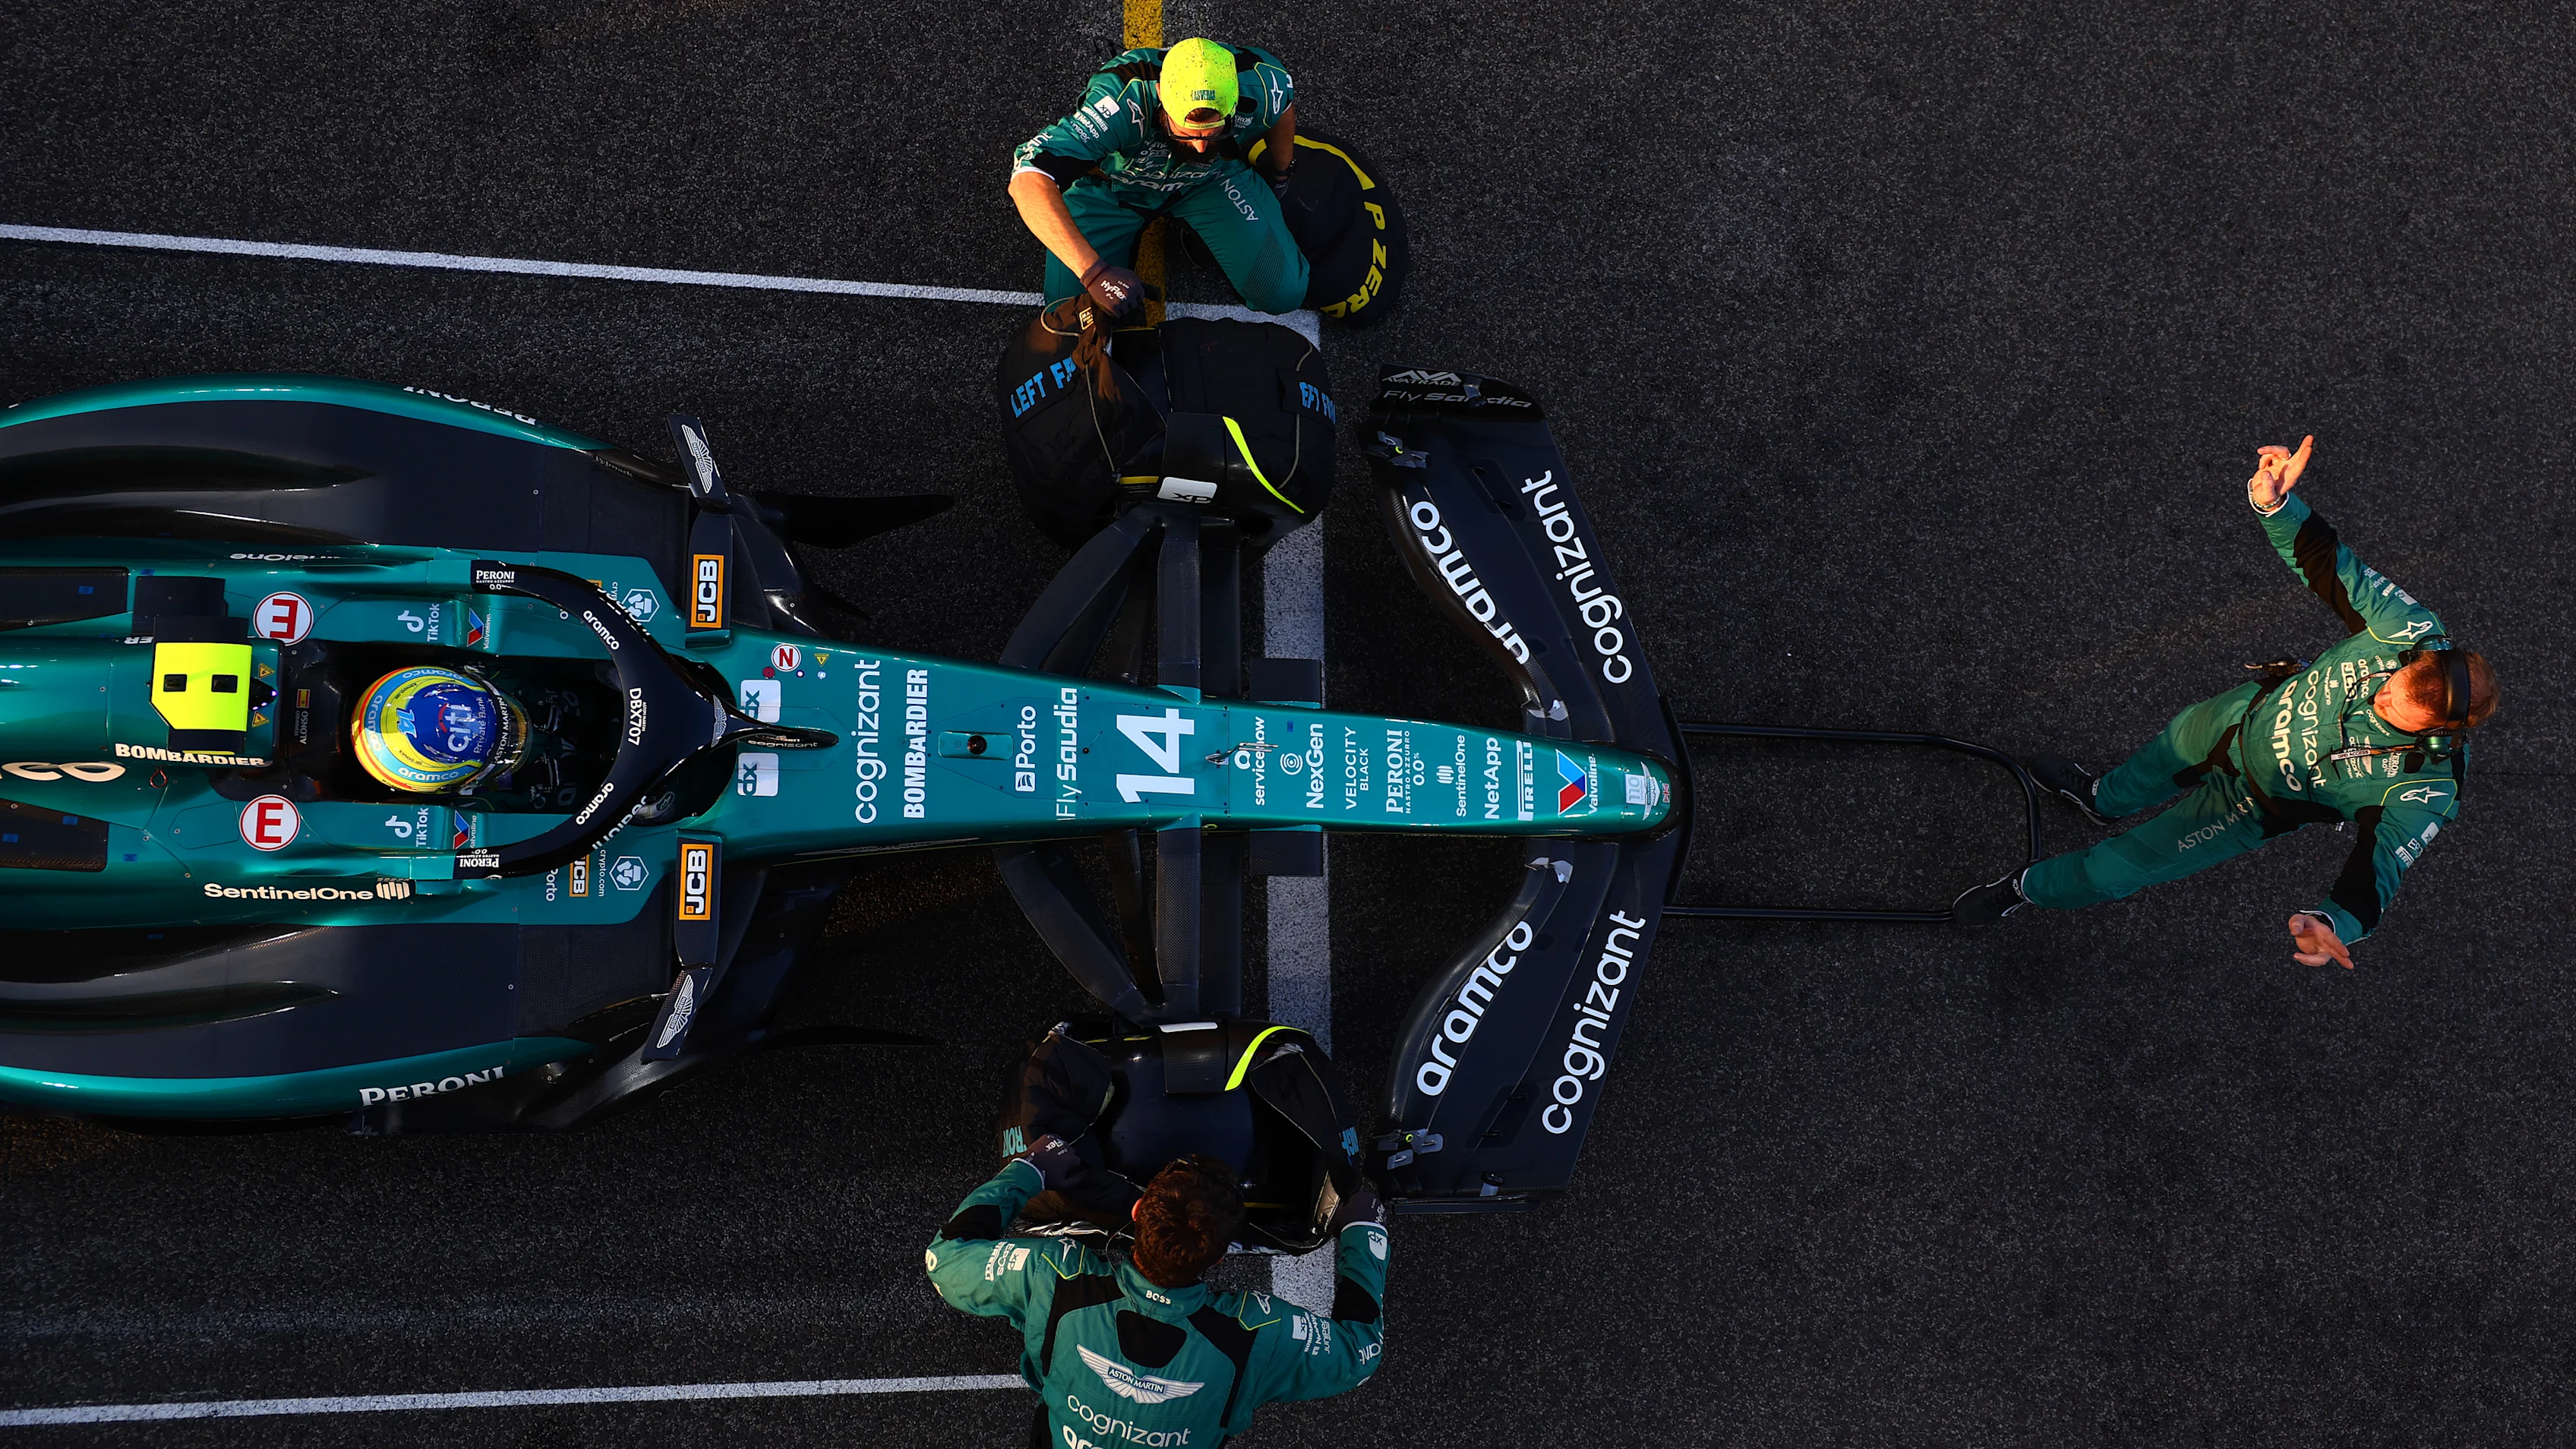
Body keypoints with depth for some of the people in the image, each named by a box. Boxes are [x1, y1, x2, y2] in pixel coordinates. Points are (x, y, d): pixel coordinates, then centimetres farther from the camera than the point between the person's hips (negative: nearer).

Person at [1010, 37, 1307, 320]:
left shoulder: (1260, 85, -33)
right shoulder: (1120, 103, -45)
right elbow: (1027, 180, -51)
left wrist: (1278, 177, 12)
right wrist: (1092, 270, -59)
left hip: (1211, 178, 2)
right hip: (1113, 185, -2)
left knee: (1283, 295, -9)